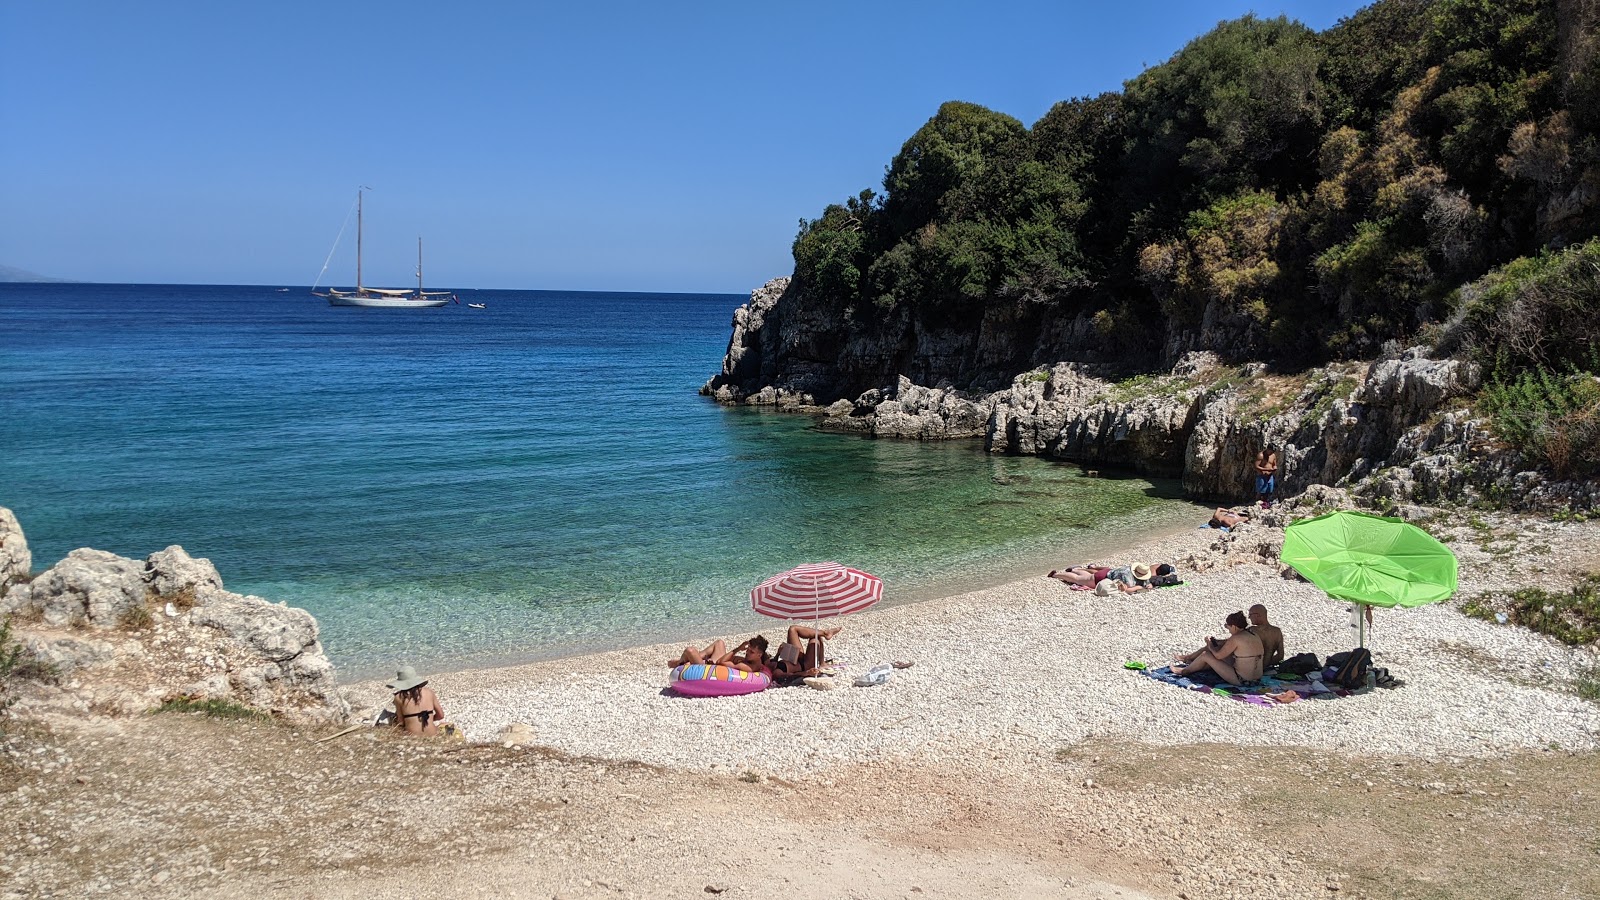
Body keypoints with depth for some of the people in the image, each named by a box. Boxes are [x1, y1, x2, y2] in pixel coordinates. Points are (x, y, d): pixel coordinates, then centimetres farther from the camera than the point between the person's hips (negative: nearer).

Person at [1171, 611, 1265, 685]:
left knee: (1205, 655, 1)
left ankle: (1185, 670, 26)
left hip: (1240, 679, -9)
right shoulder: (1254, 636, 5)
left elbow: (1218, 655, -14)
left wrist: (1210, 645, 6)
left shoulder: (1236, 638, -21)